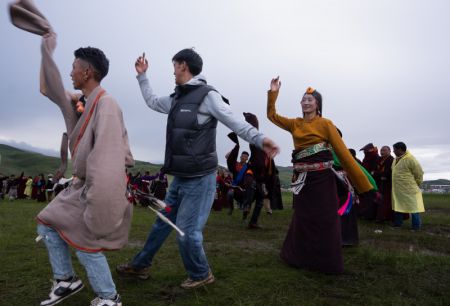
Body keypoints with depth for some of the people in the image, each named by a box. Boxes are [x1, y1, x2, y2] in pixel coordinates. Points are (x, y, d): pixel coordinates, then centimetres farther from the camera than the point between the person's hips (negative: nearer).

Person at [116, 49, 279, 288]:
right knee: (162, 223, 20)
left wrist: (259, 139, -33)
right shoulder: (176, 99, 13)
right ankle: (140, 265, 37)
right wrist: (142, 76, 30)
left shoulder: (207, 95, -12)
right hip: (180, 178, 8)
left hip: (200, 179, -8)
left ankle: (201, 275, 23)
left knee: (187, 232, -3)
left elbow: (235, 123, -19)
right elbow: (152, 101, 31)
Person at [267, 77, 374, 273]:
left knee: (325, 220, 4)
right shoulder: (295, 124, 9)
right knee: (302, 219, 15)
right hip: (302, 178, 4)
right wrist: (273, 93, -1)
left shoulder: (325, 124, -6)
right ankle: (299, 257, 32)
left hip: (321, 178, -4)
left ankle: (328, 263, 21)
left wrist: (362, 183, -11)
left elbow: (343, 152, -8)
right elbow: (272, 115, 11)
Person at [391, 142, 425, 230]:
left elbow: (419, 174, -12)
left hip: (409, 190, -8)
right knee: (398, 207, 15)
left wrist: (415, 185, -2)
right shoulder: (396, 159, 9)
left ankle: (416, 227, 12)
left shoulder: (410, 159, -17)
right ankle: (397, 224, 26)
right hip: (398, 189, 8)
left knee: (413, 207, 2)